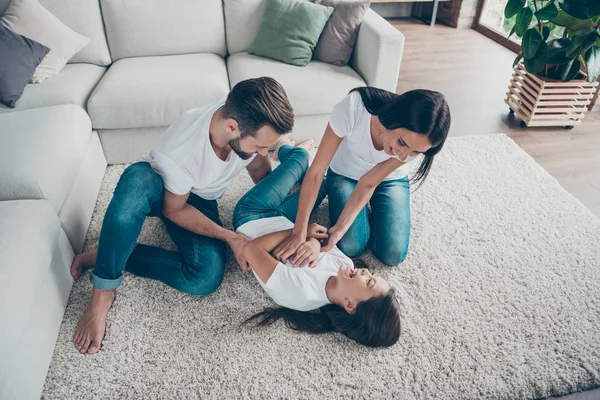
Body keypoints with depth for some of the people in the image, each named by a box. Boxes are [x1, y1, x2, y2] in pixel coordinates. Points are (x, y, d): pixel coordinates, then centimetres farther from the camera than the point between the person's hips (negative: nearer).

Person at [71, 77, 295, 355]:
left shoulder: (252, 123, -27)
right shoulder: (180, 148, -38)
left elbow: (260, 171, -6)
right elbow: (174, 210, -21)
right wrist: (230, 237, -26)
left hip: (200, 200, 3)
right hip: (157, 188, -3)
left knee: (205, 279, -25)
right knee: (137, 180, -42)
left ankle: (109, 256, -6)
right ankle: (102, 295, -25)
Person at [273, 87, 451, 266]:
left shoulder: (416, 142, -30)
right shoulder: (352, 108, -39)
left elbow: (368, 183, -22)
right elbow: (315, 173, -33)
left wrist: (339, 229, -32)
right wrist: (299, 232, -34)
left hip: (389, 179, 1)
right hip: (345, 174, -1)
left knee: (392, 255, -12)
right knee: (351, 248, -16)